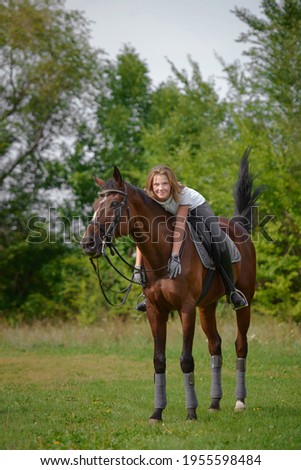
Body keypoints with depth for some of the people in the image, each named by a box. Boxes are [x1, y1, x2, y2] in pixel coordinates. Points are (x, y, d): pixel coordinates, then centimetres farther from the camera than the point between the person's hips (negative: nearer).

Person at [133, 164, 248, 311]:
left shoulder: (182, 193, -38)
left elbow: (180, 226, -42)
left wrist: (175, 257, -51)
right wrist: (138, 267, -40)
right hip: (168, 216, 3)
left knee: (218, 241, -24)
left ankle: (231, 291, -12)